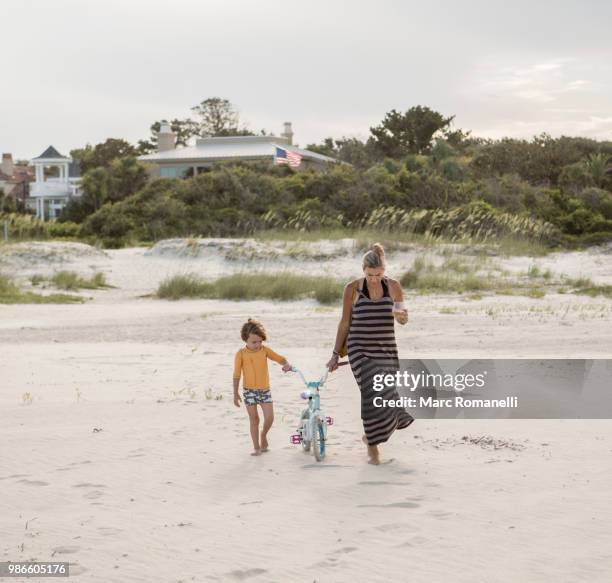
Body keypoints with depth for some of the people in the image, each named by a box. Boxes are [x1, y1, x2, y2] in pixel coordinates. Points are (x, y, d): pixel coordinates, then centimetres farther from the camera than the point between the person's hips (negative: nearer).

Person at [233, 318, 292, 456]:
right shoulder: (241, 354, -8)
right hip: (249, 391, -2)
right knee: (254, 420, 3)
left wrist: (287, 364, -25)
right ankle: (256, 447, 15)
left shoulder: (265, 350, -2)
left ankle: (263, 435, 25)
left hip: (265, 390, 2)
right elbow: (237, 374, -3)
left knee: (269, 418, -6)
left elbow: (280, 358, -1)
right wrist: (235, 393, -2)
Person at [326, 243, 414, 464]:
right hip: (360, 349, -3)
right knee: (374, 394, -18)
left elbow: (403, 320, 4)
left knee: (387, 395, 5)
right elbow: (345, 322, 3)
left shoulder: (393, 286, 0)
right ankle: (372, 447, -5)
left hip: (386, 350, 3)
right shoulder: (353, 288, -5)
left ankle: (370, 433, 35)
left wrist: (401, 315, -21)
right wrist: (336, 354, 4)